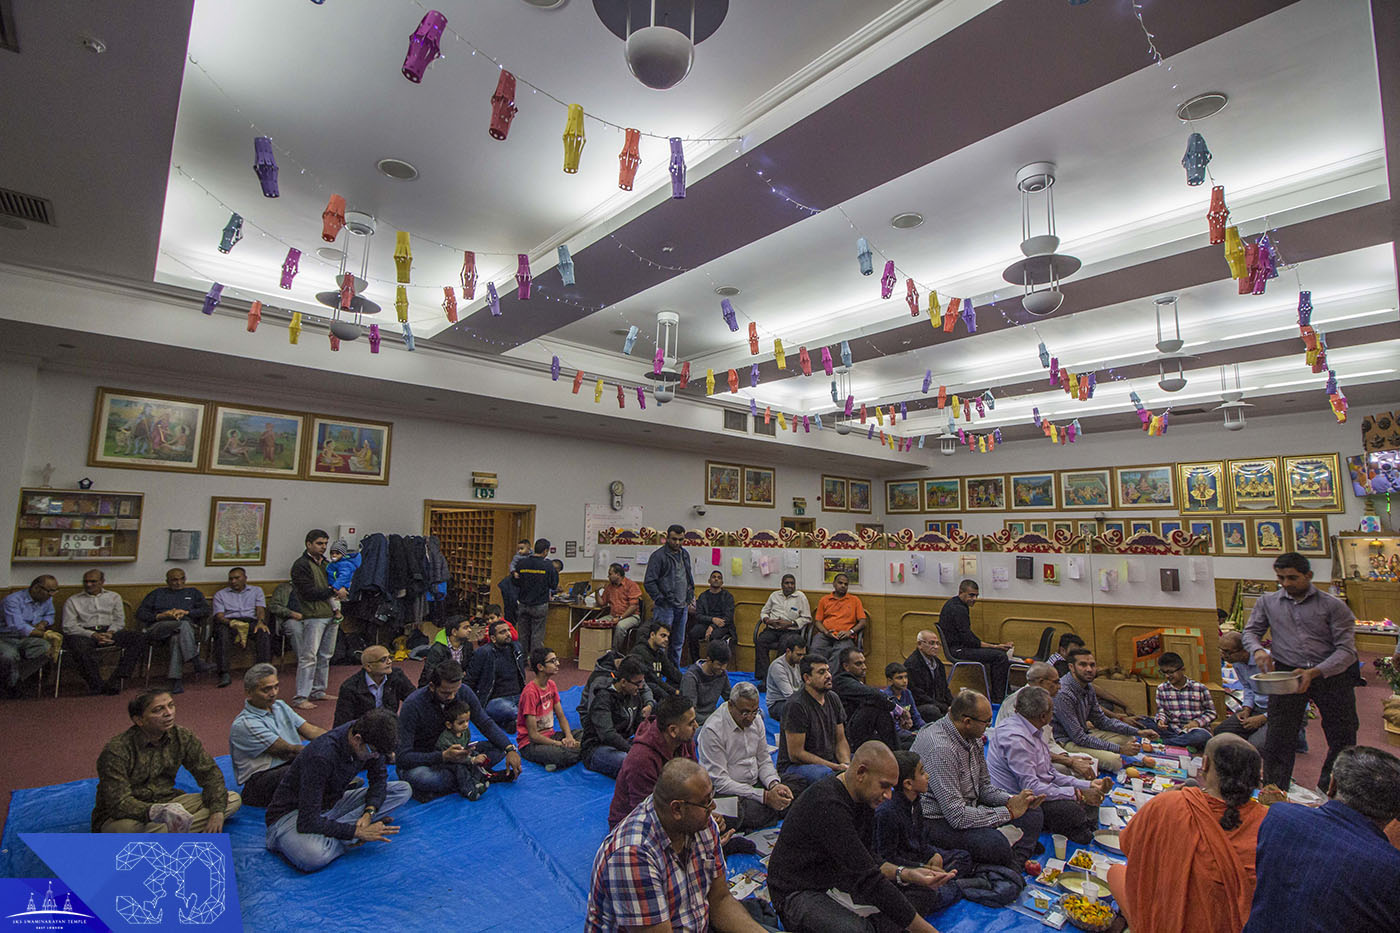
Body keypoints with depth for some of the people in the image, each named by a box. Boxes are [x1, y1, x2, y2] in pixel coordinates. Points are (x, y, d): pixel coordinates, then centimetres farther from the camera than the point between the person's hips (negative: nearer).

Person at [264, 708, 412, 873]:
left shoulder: (372, 743, -13)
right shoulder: (321, 757, -34)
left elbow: (378, 779, 2)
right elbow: (308, 822, -32)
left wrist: (369, 812, -17)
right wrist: (358, 832, -28)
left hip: (332, 804, 8)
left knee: (403, 790, -8)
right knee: (314, 857, -43)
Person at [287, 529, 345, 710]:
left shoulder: (326, 563, 18)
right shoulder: (301, 565, -7)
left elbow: (334, 585, 28)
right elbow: (309, 593, -14)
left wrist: (339, 593, 5)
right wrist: (334, 592, -9)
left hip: (331, 615, 8)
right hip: (314, 617, -8)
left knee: (325, 656, 12)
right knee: (308, 657, -7)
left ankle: (318, 691, 22)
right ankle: (300, 698, -2)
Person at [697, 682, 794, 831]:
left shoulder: (756, 721, 5)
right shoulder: (712, 730, -19)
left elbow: (764, 761, 12)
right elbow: (720, 782, -21)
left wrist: (774, 784, -12)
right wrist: (764, 796, -24)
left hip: (756, 783, 8)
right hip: (726, 793, -8)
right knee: (756, 810, -38)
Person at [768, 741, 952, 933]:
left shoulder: (863, 797, -1)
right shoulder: (828, 804, -31)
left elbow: (865, 862, 6)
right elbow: (868, 879, -32)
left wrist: (906, 873, -11)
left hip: (842, 880, 9)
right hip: (800, 893, -9)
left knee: (924, 891, 4)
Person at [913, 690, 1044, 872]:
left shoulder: (972, 737, 2)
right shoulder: (941, 748, -29)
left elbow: (984, 786, 12)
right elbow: (957, 816, -28)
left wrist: (1012, 800, -7)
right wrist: (1009, 812, -20)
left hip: (968, 809, 10)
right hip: (938, 821, -10)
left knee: (1033, 814, 5)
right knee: (995, 842, -33)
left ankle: (1015, 869, -4)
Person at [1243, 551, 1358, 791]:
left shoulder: (1333, 605, -3)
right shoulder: (1267, 602, 6)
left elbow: (1347, 650, -8)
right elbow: (1251, 631, 14)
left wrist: (1314, 673, -22)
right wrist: (1258, 650, -9)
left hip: (1331, 674, -1)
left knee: (1343, 740, 7)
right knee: (1278, 738, 0)